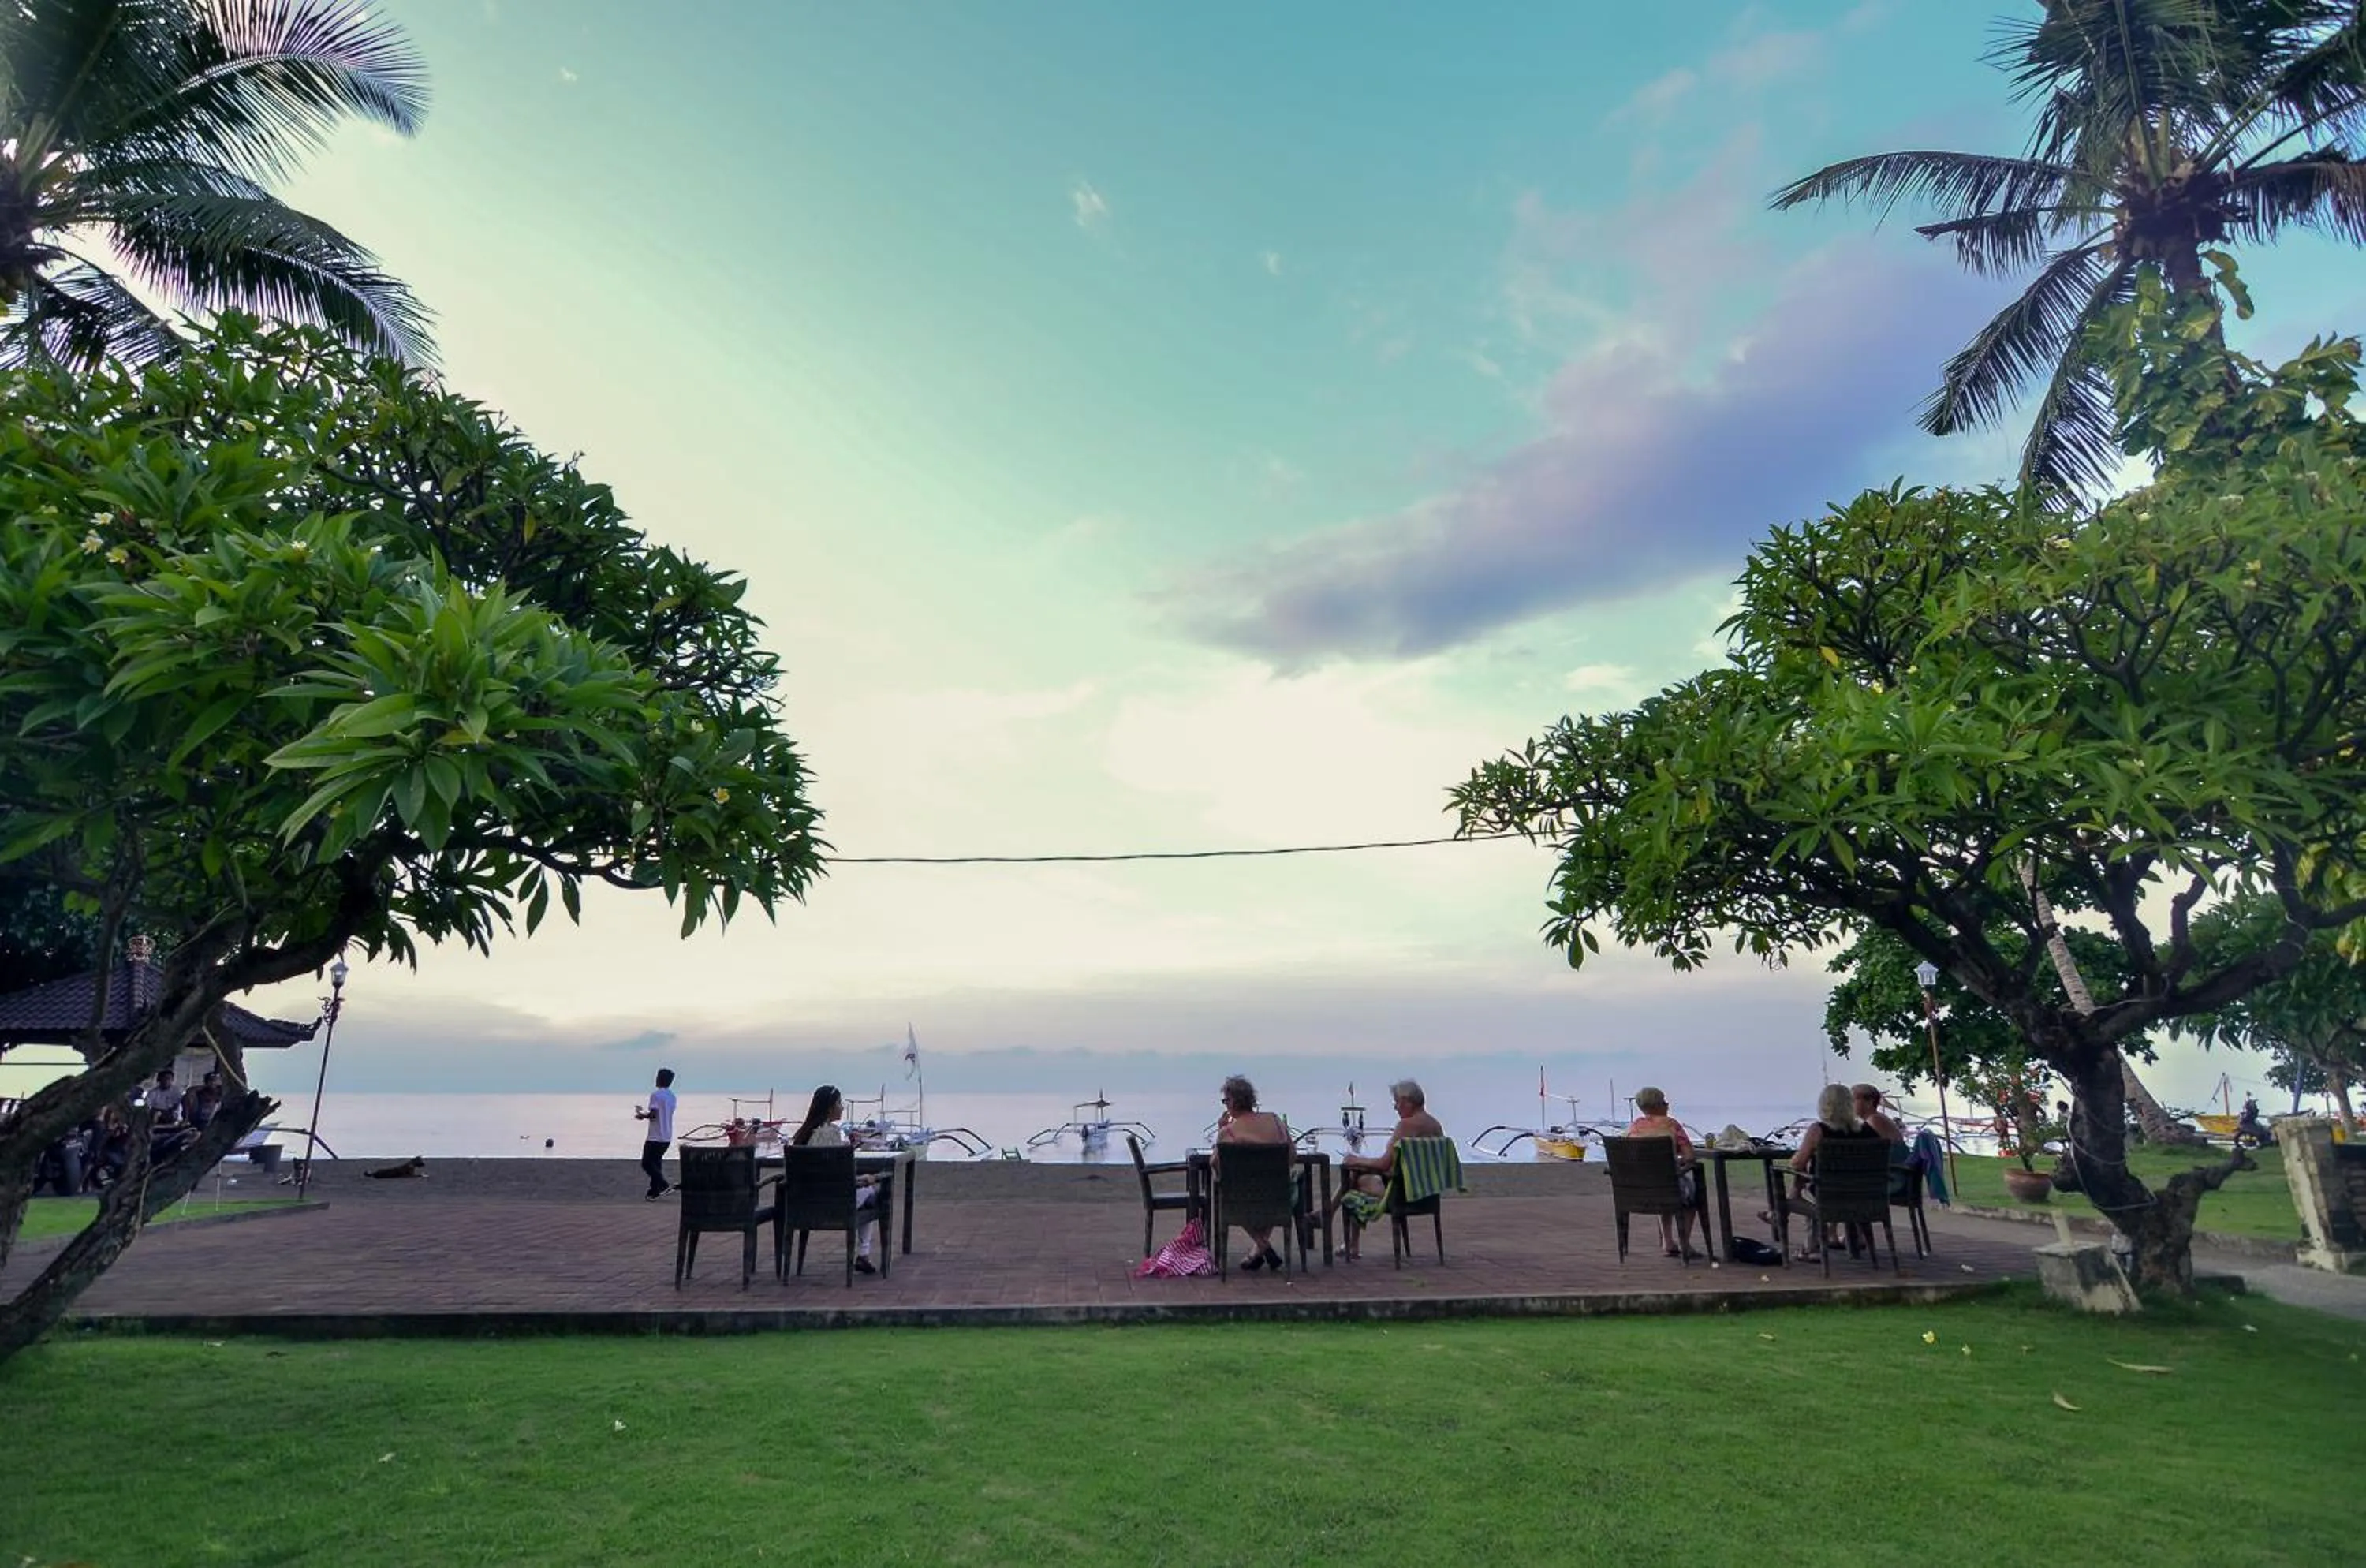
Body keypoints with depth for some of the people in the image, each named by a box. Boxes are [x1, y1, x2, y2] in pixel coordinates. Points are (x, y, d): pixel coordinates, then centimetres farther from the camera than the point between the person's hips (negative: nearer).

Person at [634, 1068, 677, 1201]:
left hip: (655, 1136, -8)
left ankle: (664, 1185, -13)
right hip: (667, 1136, 8)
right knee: (656, 1163, 14)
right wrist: (644, 1112, 23)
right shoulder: (672, 1096, 13)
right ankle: (654, 1192, 13)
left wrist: (642, 1115, -1)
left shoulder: (656, 1094, -13)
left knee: (646, 1163, -1)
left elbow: (653, 1115, -20)